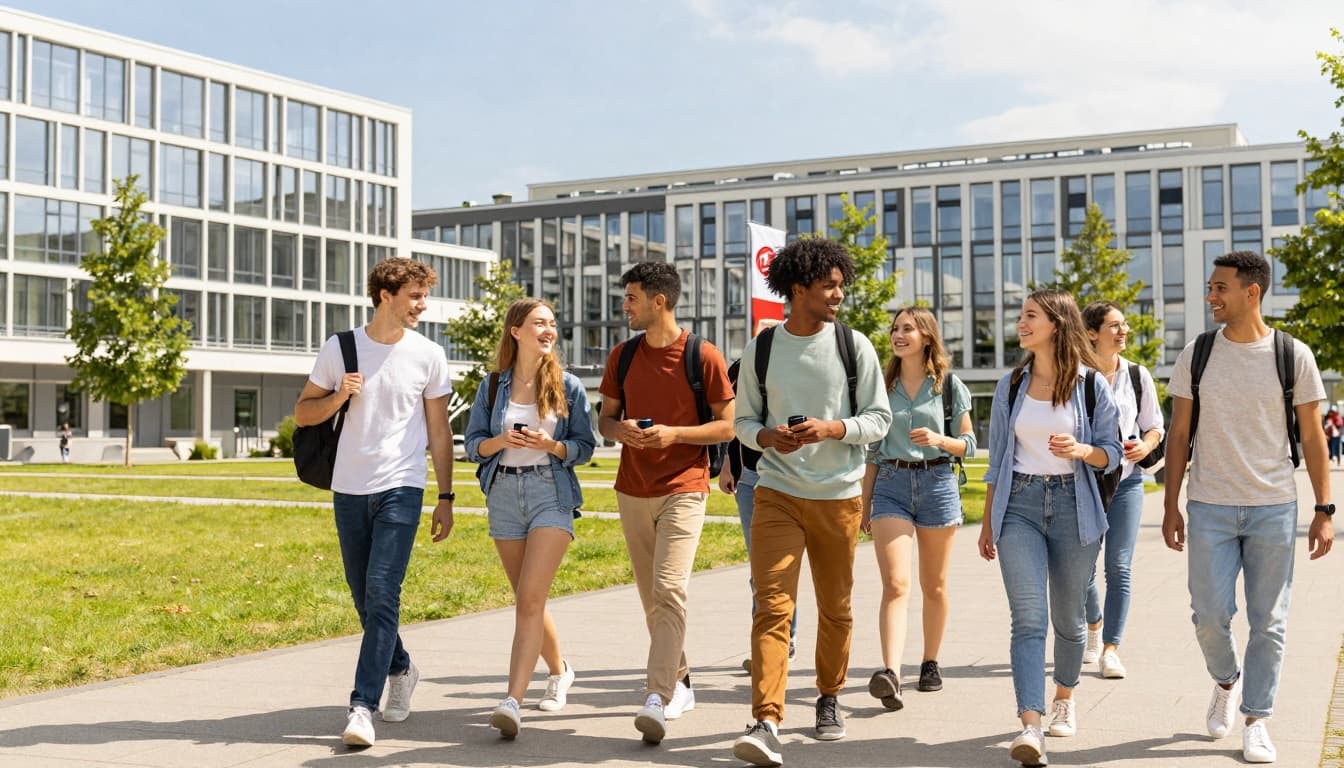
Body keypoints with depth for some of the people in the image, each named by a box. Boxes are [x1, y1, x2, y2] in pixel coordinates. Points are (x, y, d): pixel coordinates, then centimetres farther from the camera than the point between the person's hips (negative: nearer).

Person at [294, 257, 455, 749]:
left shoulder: (428, 355, 1)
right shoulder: (339, 349, 2)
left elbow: (439, 431, 6)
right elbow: (302, 414, 8)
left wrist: (446, 497, 4)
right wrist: (338, 396, -12)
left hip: (401, 489, -2)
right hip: (349, 489, 3)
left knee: (382, 593, -13)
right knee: (364, 597, 12)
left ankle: (362, 705, -11)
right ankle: (400, 670, 36)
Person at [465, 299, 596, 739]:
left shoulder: (568, 386, 1)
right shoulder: (492, 386, 6)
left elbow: (585, 447, 2)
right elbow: (473, 445, 7)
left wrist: (551, 445, -16)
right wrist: (502, 441, -13)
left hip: (552, 493, -3)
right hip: (504, 496, 3)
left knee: (529, 600, -14)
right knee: (527, 600, 13)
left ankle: (512, 701, -18)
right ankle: (559, 670, 37)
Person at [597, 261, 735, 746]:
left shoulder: (704, 357, -7)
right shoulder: (622, 356, 8)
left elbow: (728, 426, -4)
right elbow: (605, 418, 14)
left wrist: (674, 433, -17)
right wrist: (619, 429, -10)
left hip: (683, 490, -5)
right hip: (632, 491, 6)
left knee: (669, 589, -18)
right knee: (651, 597, 12)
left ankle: (657, 698, -22)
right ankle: (679, 681, 26)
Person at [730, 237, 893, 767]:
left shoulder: (854, 346, 1)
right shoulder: (760, 350, 2)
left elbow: (879, 419, 1)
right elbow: (744, 421, 8)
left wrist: (831, 429, -17)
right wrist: (767, 437, -14)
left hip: (839, 495, 1)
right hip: (777, 494, -1)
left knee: (835, 607, 12)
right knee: (772, 605, -12)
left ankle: (829, 697, 34)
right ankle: (766, 725, -17)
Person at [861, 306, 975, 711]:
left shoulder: (949, 385, 4)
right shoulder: (883, 385, 9)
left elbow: (969, 444, 6)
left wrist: (939, 439, -14)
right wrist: (866, 502, 12)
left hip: (937, 483, 0)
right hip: (891, 485, 0)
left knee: (934, 586, 10)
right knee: (895, 584, -14)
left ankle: (931, 663, 26)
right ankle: (890, 672, -26)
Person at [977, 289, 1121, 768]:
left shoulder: (1091, 385, 1)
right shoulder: (1010, 386, 8)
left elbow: (1113, 451, 3)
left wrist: (1082, 450, -19)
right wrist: (987, 521, 12)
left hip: (1073, 505, -1)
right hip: (1019, 505, 1)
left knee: (1068, 617, 12)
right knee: (1028, 619, -12)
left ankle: (1064, 697, 37)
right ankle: (1030, 728, -20)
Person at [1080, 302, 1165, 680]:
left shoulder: (1138, 375, 3)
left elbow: (1155, 426, 10)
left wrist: (1145, 445, -9)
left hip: (1125, 481, 1)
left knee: (1118, 568, -7)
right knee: (1082, 570, 6)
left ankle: (1111, 648, 0)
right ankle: (1095, 624, 36)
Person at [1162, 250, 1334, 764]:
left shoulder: (1294, 356, -2)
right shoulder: (1195, 355, 2)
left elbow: (1312, 437, 3)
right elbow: (1178, 435, 6)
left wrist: (1324, 510, -1)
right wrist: (1171, 506, 3)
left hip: (1274, 508, -1)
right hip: (1209, 507, 1)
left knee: (1268, 623, 4)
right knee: (1210, 615, -2)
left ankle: (1256, 721, 17)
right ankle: (1226, 680, 28)